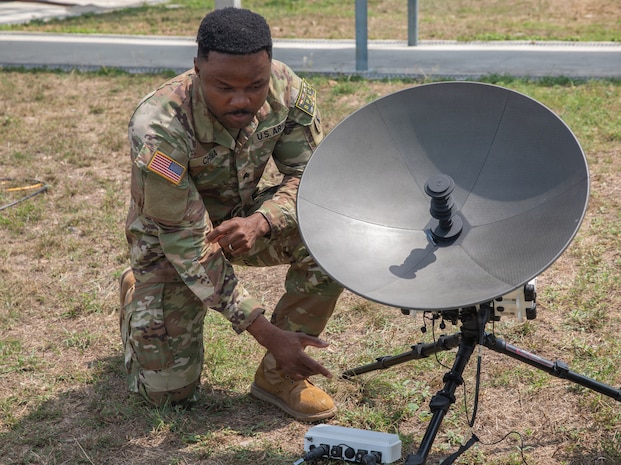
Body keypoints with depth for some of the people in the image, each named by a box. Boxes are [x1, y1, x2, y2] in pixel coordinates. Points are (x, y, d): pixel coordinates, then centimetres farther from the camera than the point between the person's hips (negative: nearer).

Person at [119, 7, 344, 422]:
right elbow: (187, 243, -32)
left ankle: (278, 375, -7)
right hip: (172, 237, -3)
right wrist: (267, 332, -34)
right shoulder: (158, 130, -36)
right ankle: (139, 294, 26)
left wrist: (259, 222, -39)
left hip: (245, 218, 4)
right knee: (168, 391, -6)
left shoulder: (287, 89, -23)